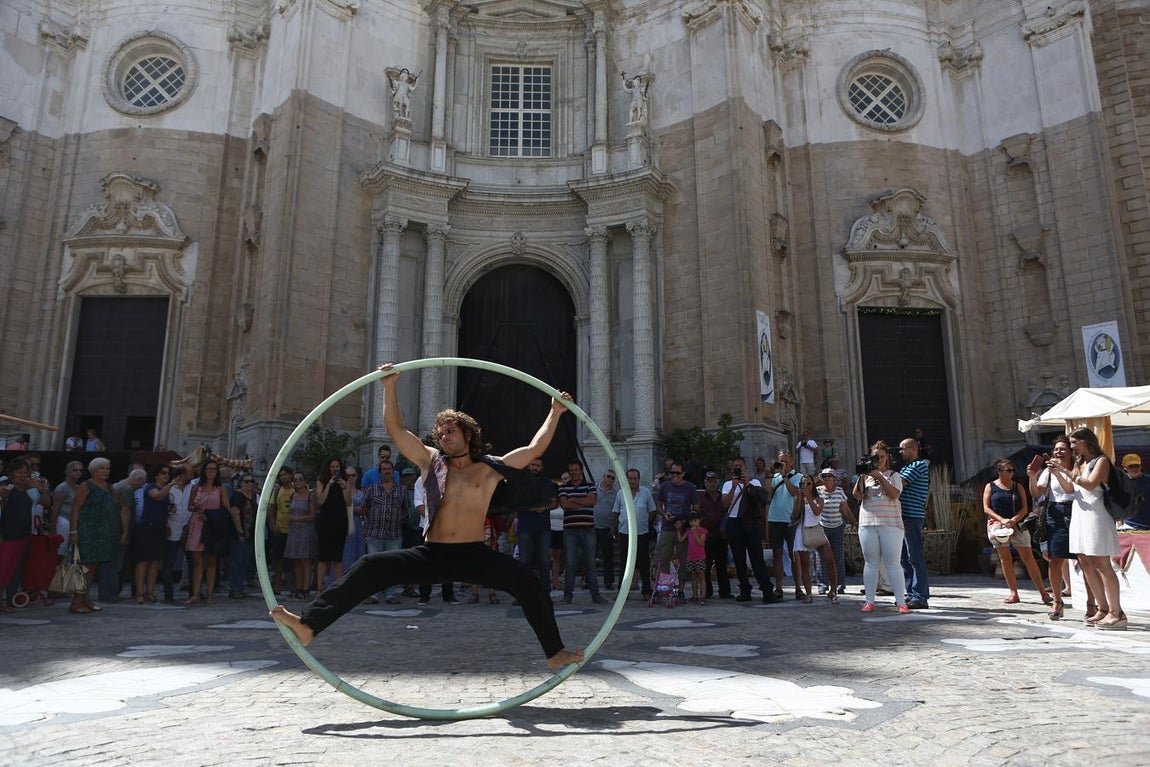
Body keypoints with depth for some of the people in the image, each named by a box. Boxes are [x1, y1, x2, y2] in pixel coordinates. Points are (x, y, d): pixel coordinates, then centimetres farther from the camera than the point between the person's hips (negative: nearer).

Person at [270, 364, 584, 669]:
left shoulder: (490, 469, 9)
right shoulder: (431, 462, 13)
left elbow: (535, 448, 7)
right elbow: (395, 428, 10)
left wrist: (555, 413, 6)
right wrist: (389, 387, 2)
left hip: (475, 554, -1)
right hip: (432, 554, 2)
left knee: (526, 582, -23)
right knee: (370, 567, -14)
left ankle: (555, 652, -11)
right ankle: (308, 625, -14)